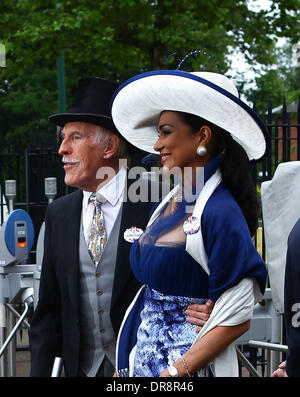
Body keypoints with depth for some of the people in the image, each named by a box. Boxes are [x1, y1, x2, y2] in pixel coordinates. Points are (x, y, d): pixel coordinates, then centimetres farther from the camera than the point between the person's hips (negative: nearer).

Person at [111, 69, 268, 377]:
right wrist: (122, 367, 5)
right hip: (143, 358, 7)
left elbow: (236, 319, -17)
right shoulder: (165, 205, 6)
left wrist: (174, 373, -18)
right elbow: (149, 289, 11)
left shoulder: (220, 213, -16)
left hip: (190, 364, -7)